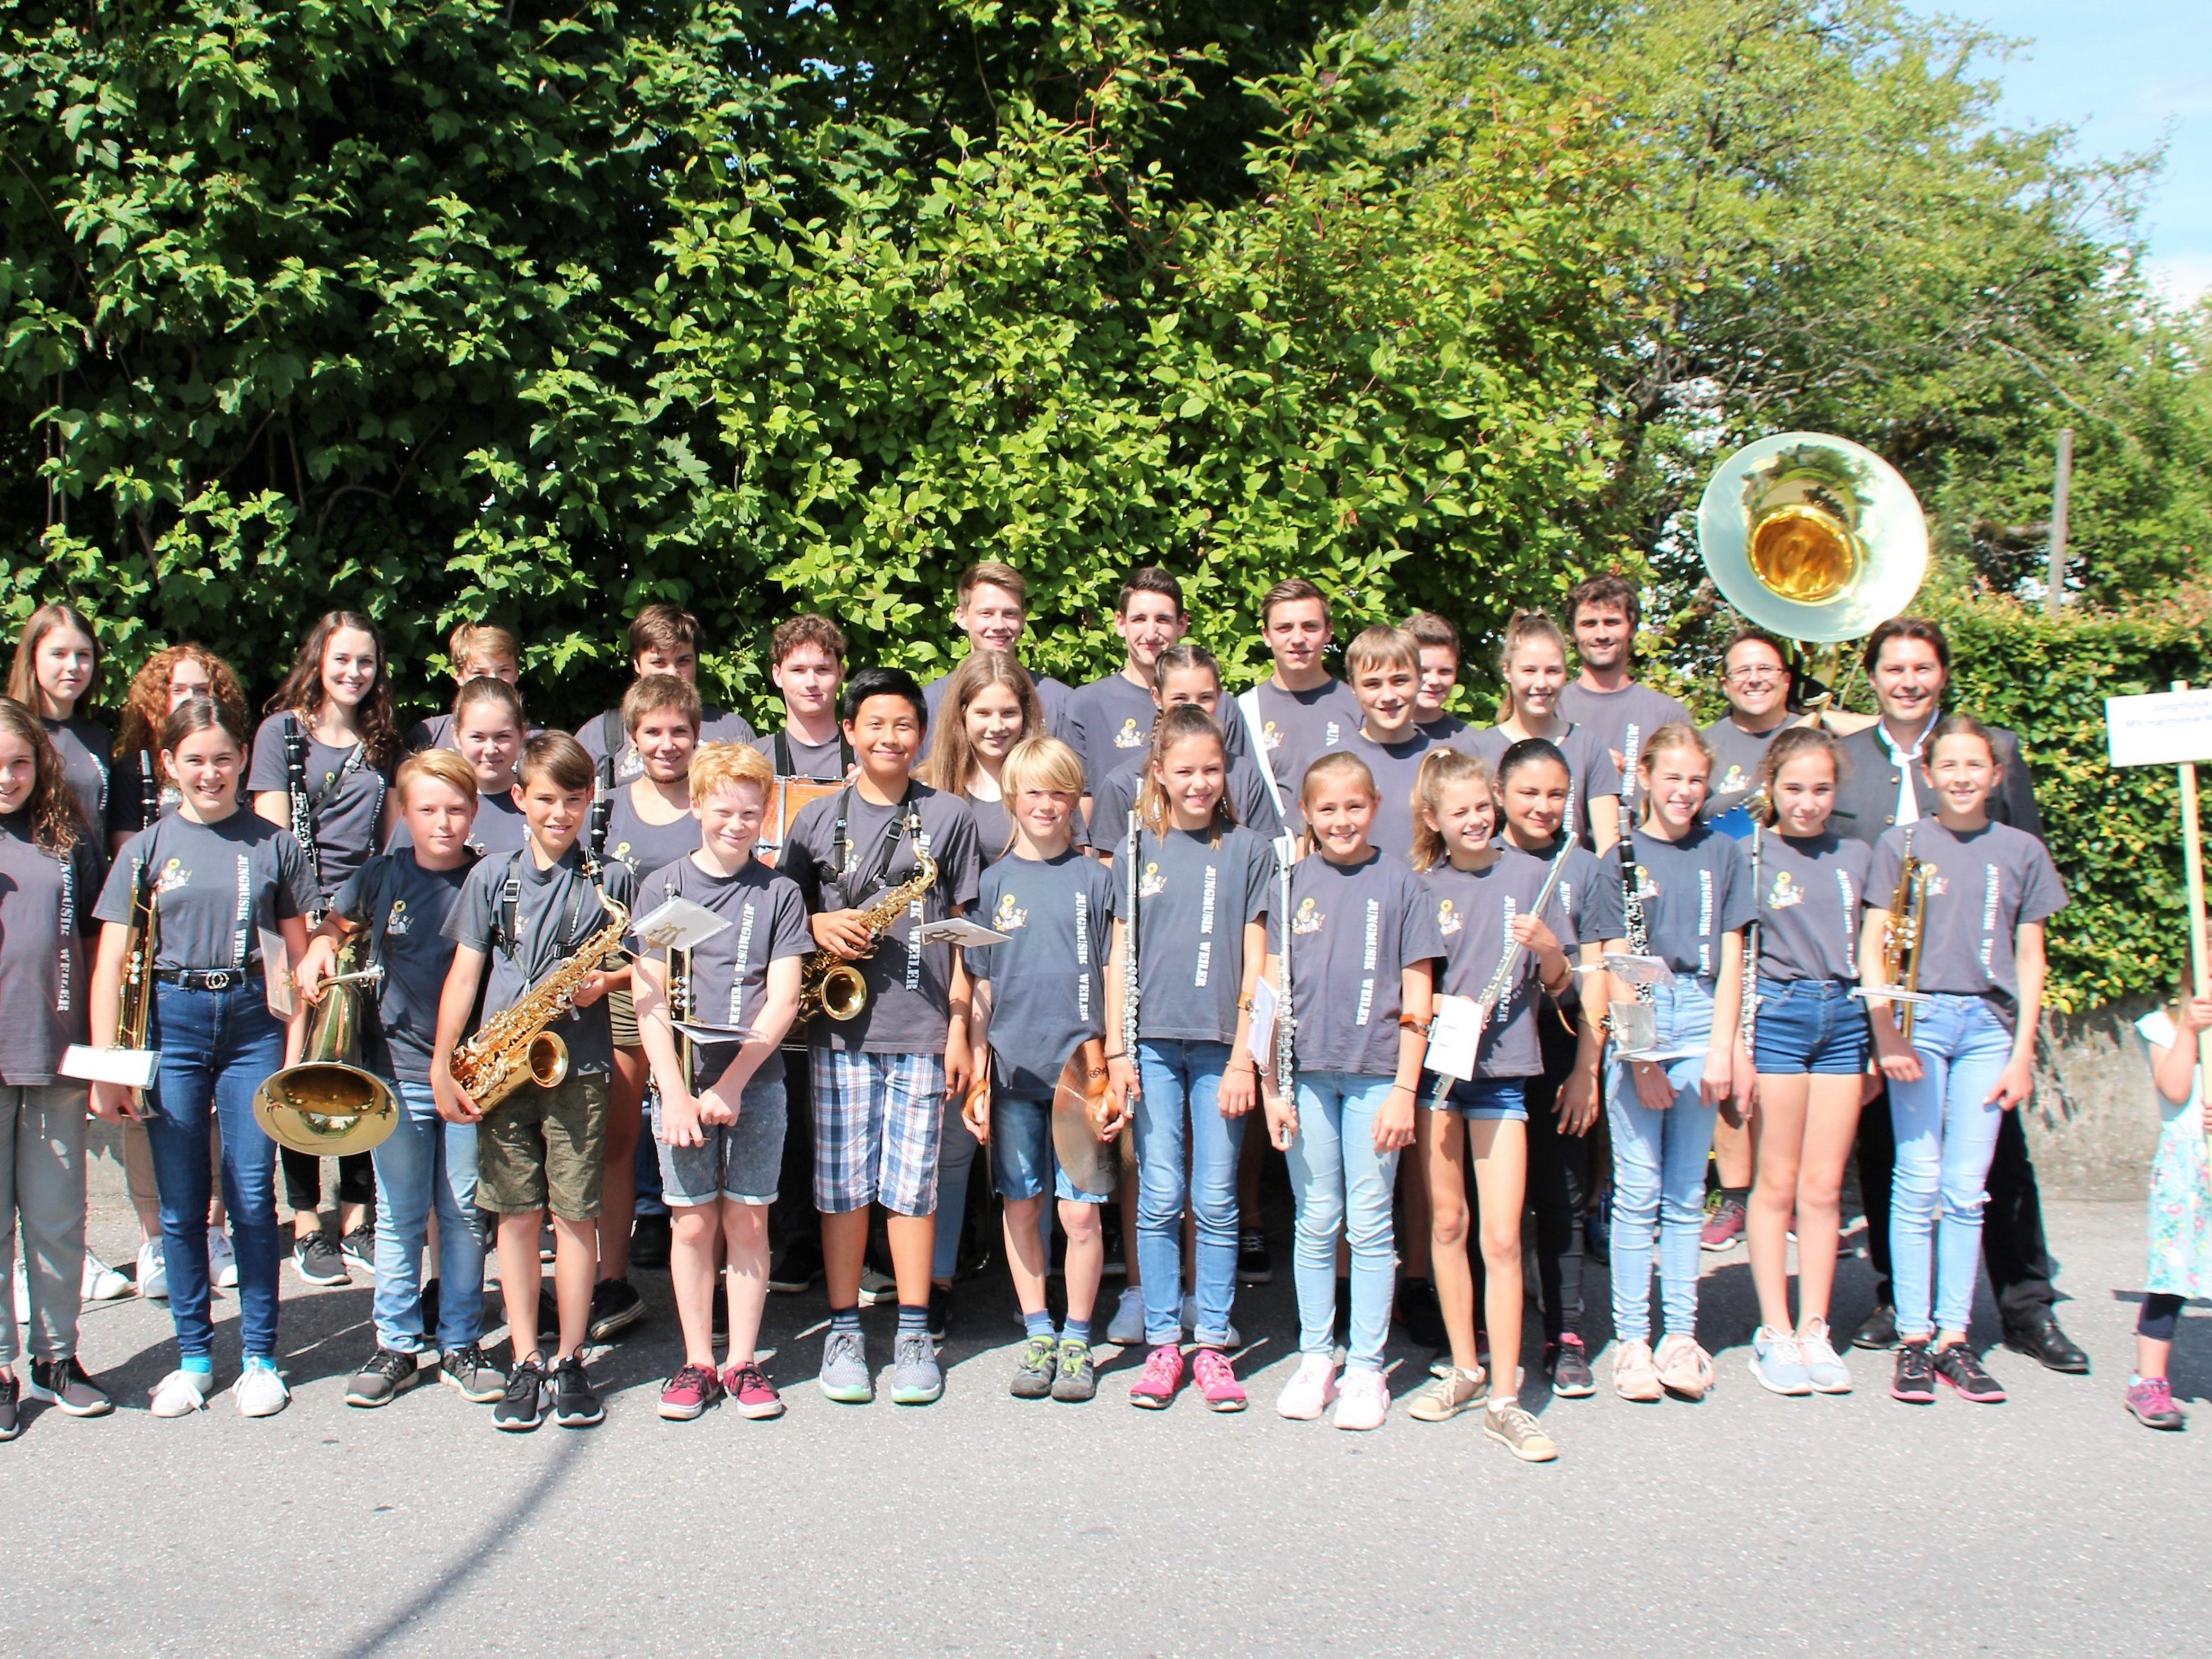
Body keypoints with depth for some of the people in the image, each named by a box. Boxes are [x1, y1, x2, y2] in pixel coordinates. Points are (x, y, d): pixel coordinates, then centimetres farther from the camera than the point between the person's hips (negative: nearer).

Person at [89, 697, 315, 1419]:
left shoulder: (274, 845, 4)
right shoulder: (146, 849, 4)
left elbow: (299, 955, 7)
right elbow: (111, 964, 2)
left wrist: (294, 1052, 1)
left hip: (252, 1020, -1)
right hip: (171, 1023, 1)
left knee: (253, 1199, -1)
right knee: (181, 1205, 5)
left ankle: (259, 1358, 11)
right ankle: (193, 1356, 18)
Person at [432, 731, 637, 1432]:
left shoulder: (611, 880, 5)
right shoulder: (492, 878, 7)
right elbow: (464, 973, 5)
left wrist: (608, 980, -12)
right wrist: (441, 1065, 0)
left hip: (579, 1066, -1)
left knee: (576, 1213, 1)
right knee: (517, 1215, 4)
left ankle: (571, 1362, 12)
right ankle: (524, 1364, 12)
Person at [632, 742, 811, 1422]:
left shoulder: (779, 893, 4)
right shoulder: (663, 887, 4)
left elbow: (782, 1000, -2)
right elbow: (649, 999, -1)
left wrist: (731, 1085, -11)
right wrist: (676, 1092, -10)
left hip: (756, 1081, 0)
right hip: (681, 1079, 0)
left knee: (747, 1221, 3)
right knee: (694, 1222, 3)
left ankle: (744, 1362, 14)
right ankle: (697, 1362, 14)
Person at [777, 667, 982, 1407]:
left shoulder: (950, 818, 6)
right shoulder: (818, 820, 8)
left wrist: (960, 1025, 1)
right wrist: (819, 926, -8)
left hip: (922, 1028, -1)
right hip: (840, 1022, 1)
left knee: (912, 1181, 2)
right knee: (841, 1181, 4)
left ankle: (913, 1334, 12)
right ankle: (844, 1329, 15)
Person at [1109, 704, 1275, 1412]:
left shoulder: (1248, 851, 4)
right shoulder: (1137, 849, 7)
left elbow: (1255, 962, 2)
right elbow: (1120, 952, 7)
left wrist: (1244, 1055, -4)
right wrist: (1116, 1047, 1)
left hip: (1220, 1044, 0)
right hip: (1153, 1041, 1)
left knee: (1216, 1201, 2)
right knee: (1160, 1197, 2)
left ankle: (1212, 1344, 11)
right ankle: (1162, 1343, 10)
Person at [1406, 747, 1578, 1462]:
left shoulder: (1531, 874, 0)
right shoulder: (1422, 886, 3)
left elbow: (1560, 985, 4)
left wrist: (1547, 948, -16)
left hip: (1502, 1070, -2)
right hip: (1435, 1063, 2)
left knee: (1502, 1238, -5)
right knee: (1446, 1222, 10)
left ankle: (1504, 1401, -1)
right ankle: (1464, 1368, 25)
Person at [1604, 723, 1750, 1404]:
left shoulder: (1722, 854, 10)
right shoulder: (1624, 854, 2)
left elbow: (1729, 960, 8)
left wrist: (1721, 1047, -3)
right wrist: (1641, 1055, -8)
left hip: (1701, 1021, 2)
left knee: (1687, 1193, 7)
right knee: (1638, 1191, 0)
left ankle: (1680, 1335, 13)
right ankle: (1632, 1340, 6)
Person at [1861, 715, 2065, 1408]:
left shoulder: (2021, 851, 9)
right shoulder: (1901, 844, 5)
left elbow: (2029, 958, 10)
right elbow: (1872, 944, 3)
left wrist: (2022, 1053, 3)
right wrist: (1886, 1029, -9)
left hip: (1990, 1023, 1)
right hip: (1919, 1018, -1)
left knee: (1966, 1190, 2)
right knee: (1918, 1185, -2)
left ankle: (1953, 1338, 7)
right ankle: (1913, 1338, 3)